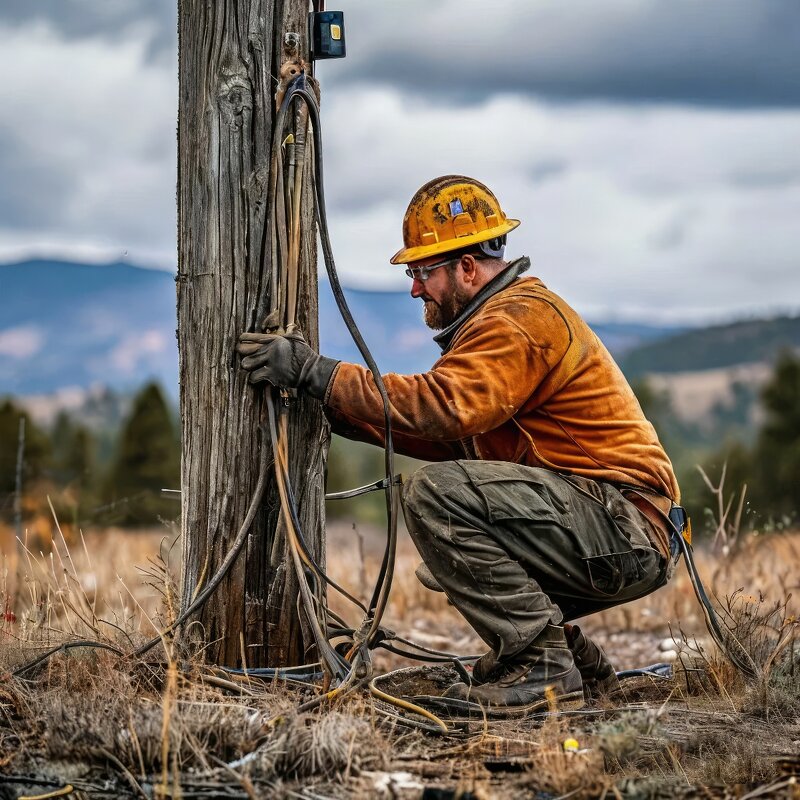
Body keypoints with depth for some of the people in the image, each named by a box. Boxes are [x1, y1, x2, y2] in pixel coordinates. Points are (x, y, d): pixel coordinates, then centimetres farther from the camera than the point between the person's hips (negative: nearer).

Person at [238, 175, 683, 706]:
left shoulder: (518, 321, -14)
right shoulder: (503, 317, 20)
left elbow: (445, 407, -29)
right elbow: (454, 441, 15)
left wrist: (318, 372, -23)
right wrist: (342, 409, 8)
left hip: (628, 532, -11)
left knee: (435, 492, -23)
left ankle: (541, 661, -18)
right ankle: (577, 661, 19)